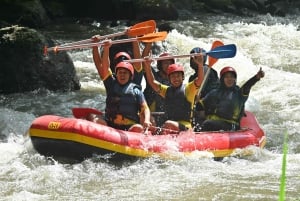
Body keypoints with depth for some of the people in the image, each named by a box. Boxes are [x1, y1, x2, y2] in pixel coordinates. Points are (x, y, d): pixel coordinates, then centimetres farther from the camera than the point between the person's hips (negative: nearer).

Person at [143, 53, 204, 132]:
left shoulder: (188, 88, 6)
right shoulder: (167, 90, 20)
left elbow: (200, 79, -9)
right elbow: (152, 81, 14)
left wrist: (200, 64, -26)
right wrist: (147, 66, 0)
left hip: (185, 126, -4)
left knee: (168, 124, -36)